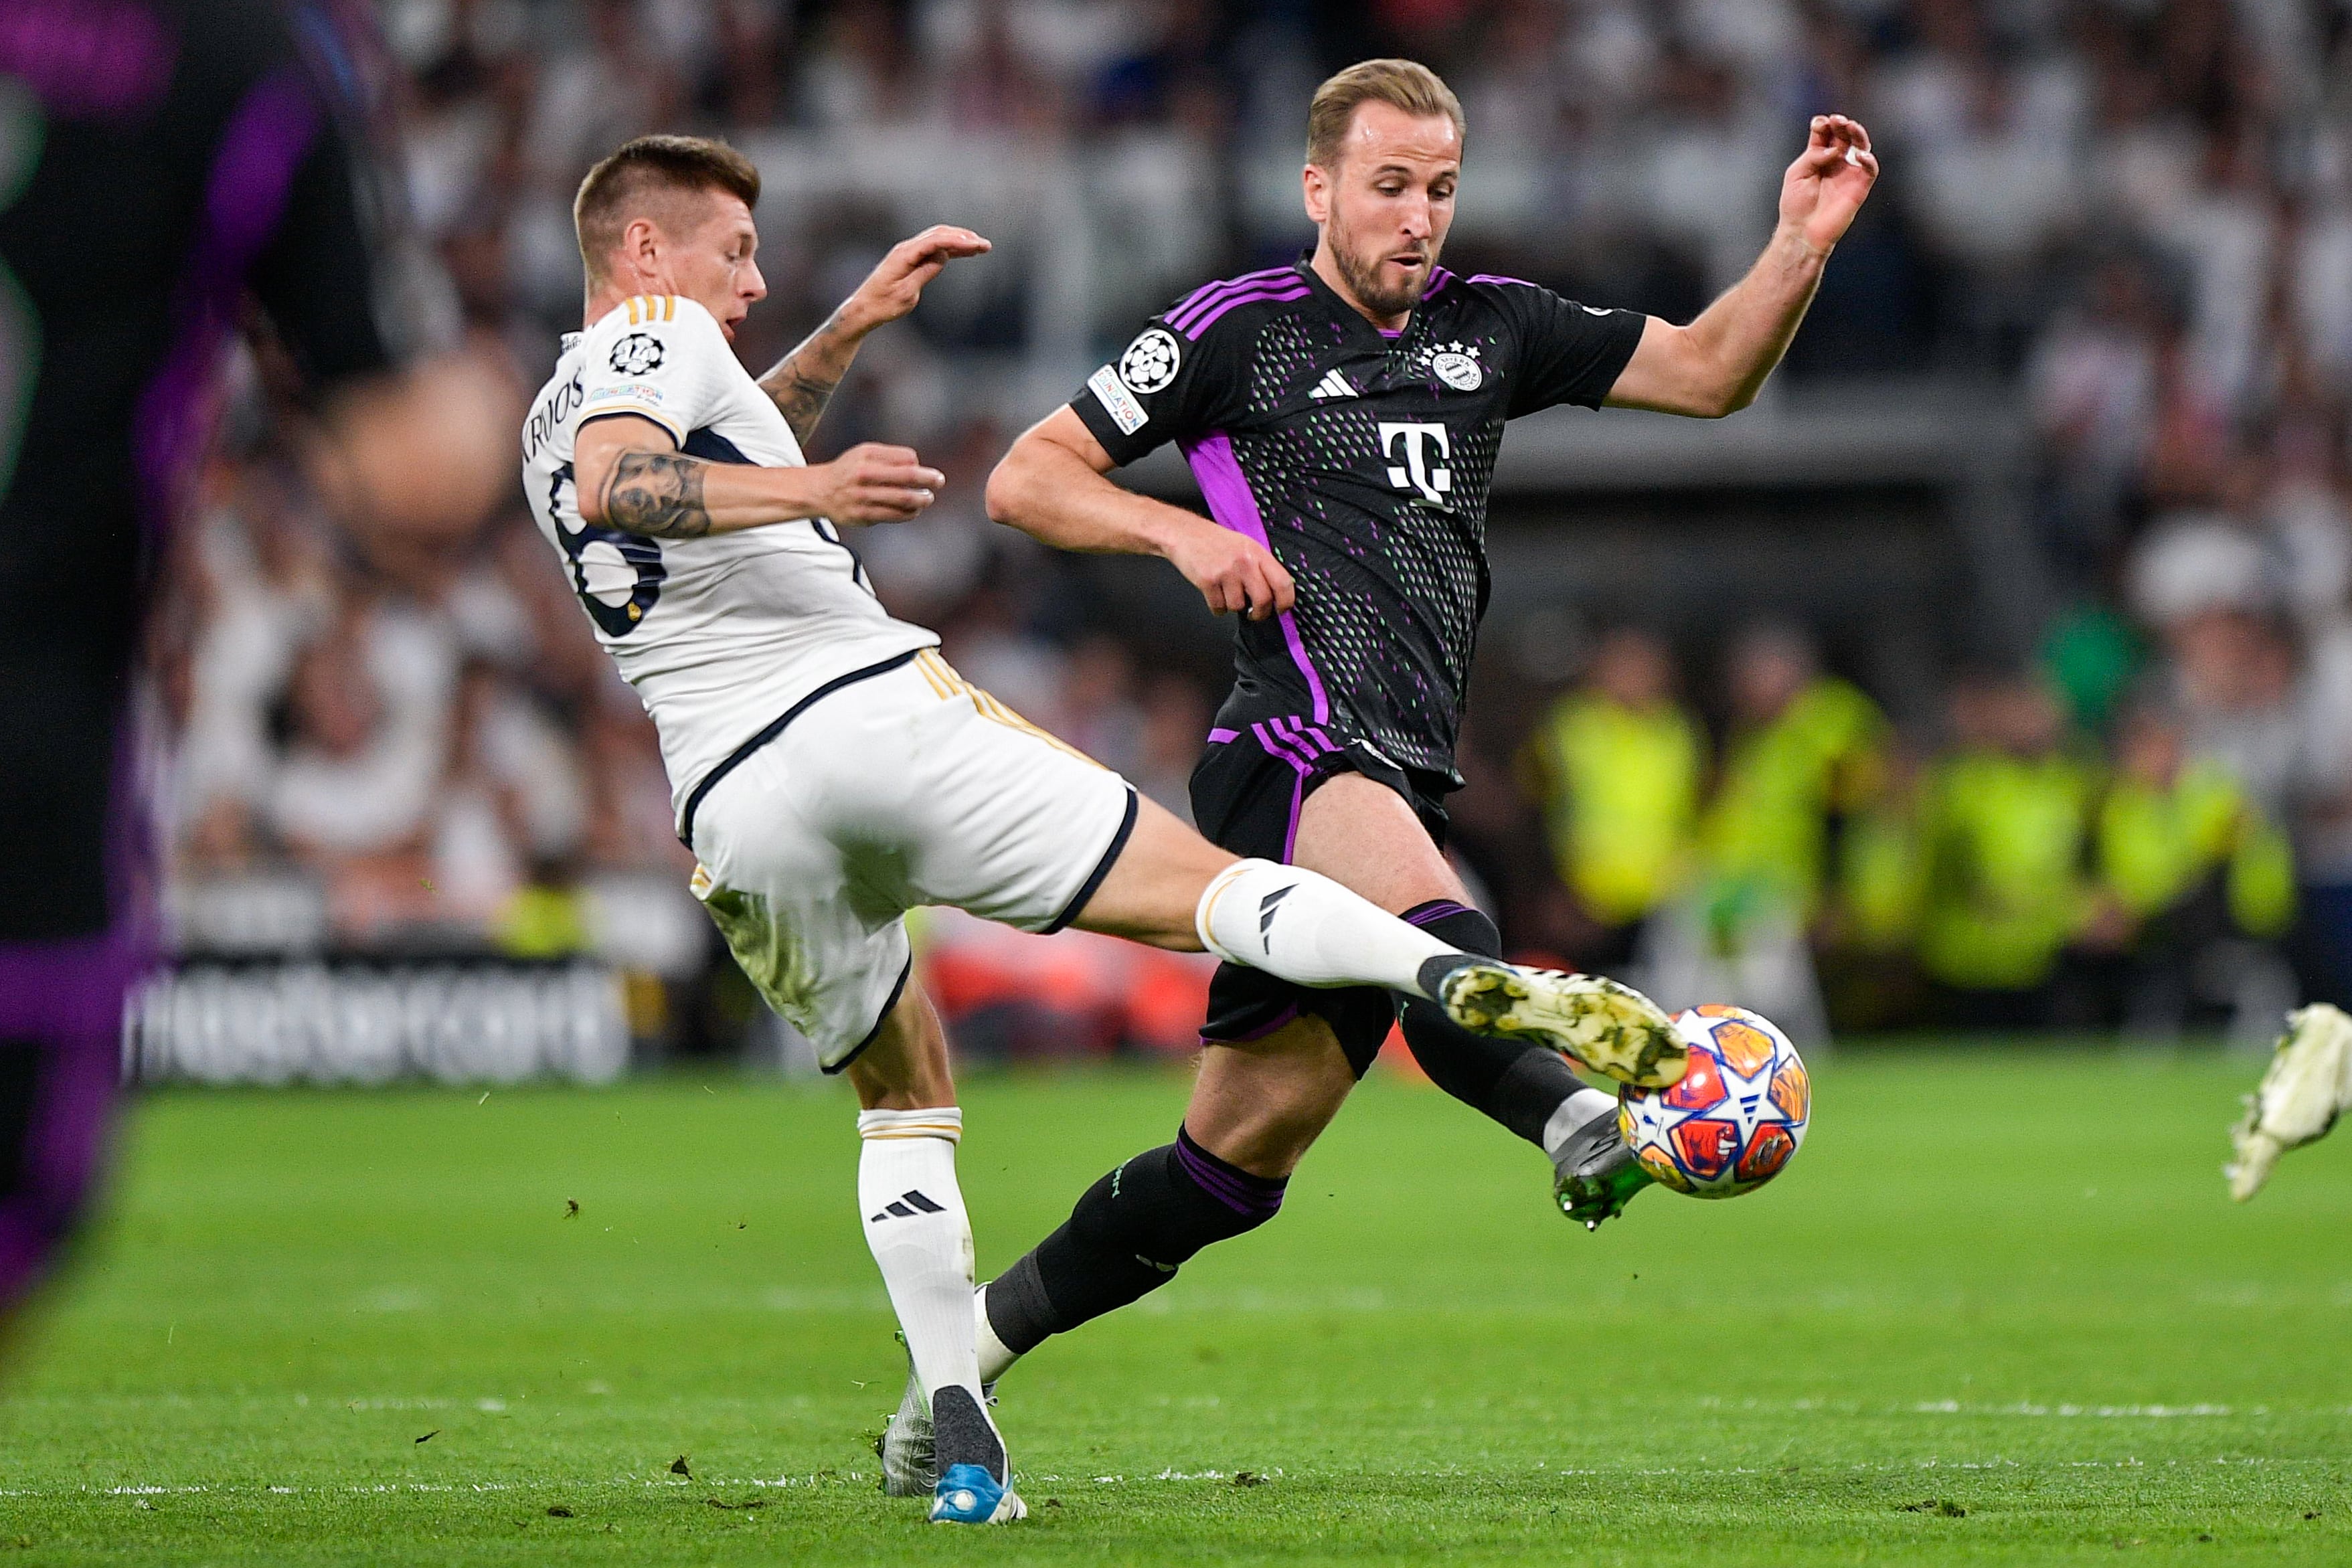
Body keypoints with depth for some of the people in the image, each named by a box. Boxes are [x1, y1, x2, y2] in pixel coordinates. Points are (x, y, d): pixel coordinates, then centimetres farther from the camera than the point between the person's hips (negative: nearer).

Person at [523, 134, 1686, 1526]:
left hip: (733, 809, 7)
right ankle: (1462, 981, -37)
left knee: (903, 1097, 22)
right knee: (1208, 889, -10)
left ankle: (959, 1441, 6)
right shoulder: (653, 335, 5)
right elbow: (617, 482, -18)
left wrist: (851, 328, 44)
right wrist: (805, 489, -29)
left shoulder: (552, 419, 28)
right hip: (876, 713, -7)